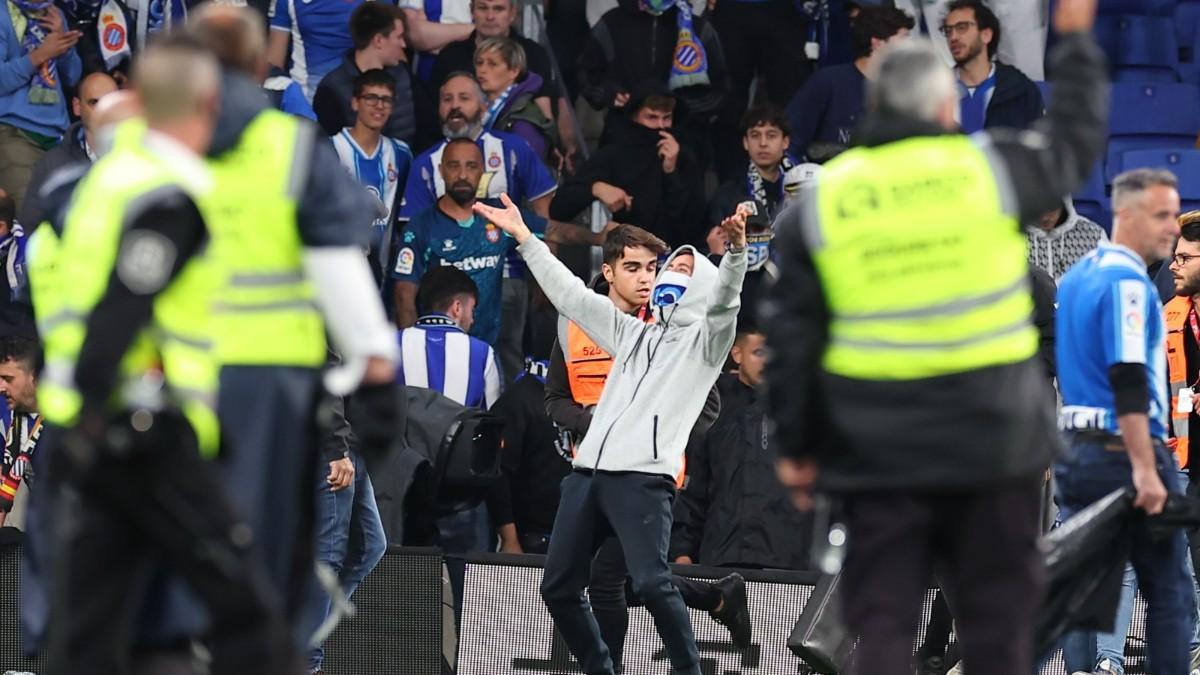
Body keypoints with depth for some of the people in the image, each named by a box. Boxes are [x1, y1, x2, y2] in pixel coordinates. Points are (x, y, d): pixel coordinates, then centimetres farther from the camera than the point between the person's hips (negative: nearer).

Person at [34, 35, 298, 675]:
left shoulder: (111, 174, 16)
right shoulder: (169, 199, -13)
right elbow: (121, 311, -21)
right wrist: (86, 420, -23)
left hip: (96, 433, 9)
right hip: (144, 431, -9)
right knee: (241, 597, -2)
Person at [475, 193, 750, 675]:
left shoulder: (704, 338, 10)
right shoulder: (633, 333, 28)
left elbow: (723, 299, -9)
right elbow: (570, 294, 31)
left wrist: (736, 251, -29)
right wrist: (525, 238, 31)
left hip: (645, 476, -7)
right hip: (588, 471, 7)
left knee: (650, 582, -23)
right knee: (559, 586, 4)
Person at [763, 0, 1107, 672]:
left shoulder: (819, 202, 3)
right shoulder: (990, 168, -3)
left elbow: (793, 338, 4)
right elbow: (1077, 140, 17)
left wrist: (797, 445, 13)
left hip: (877, 457, 1)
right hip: (994, 441, -1)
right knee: (997, 615, 9)